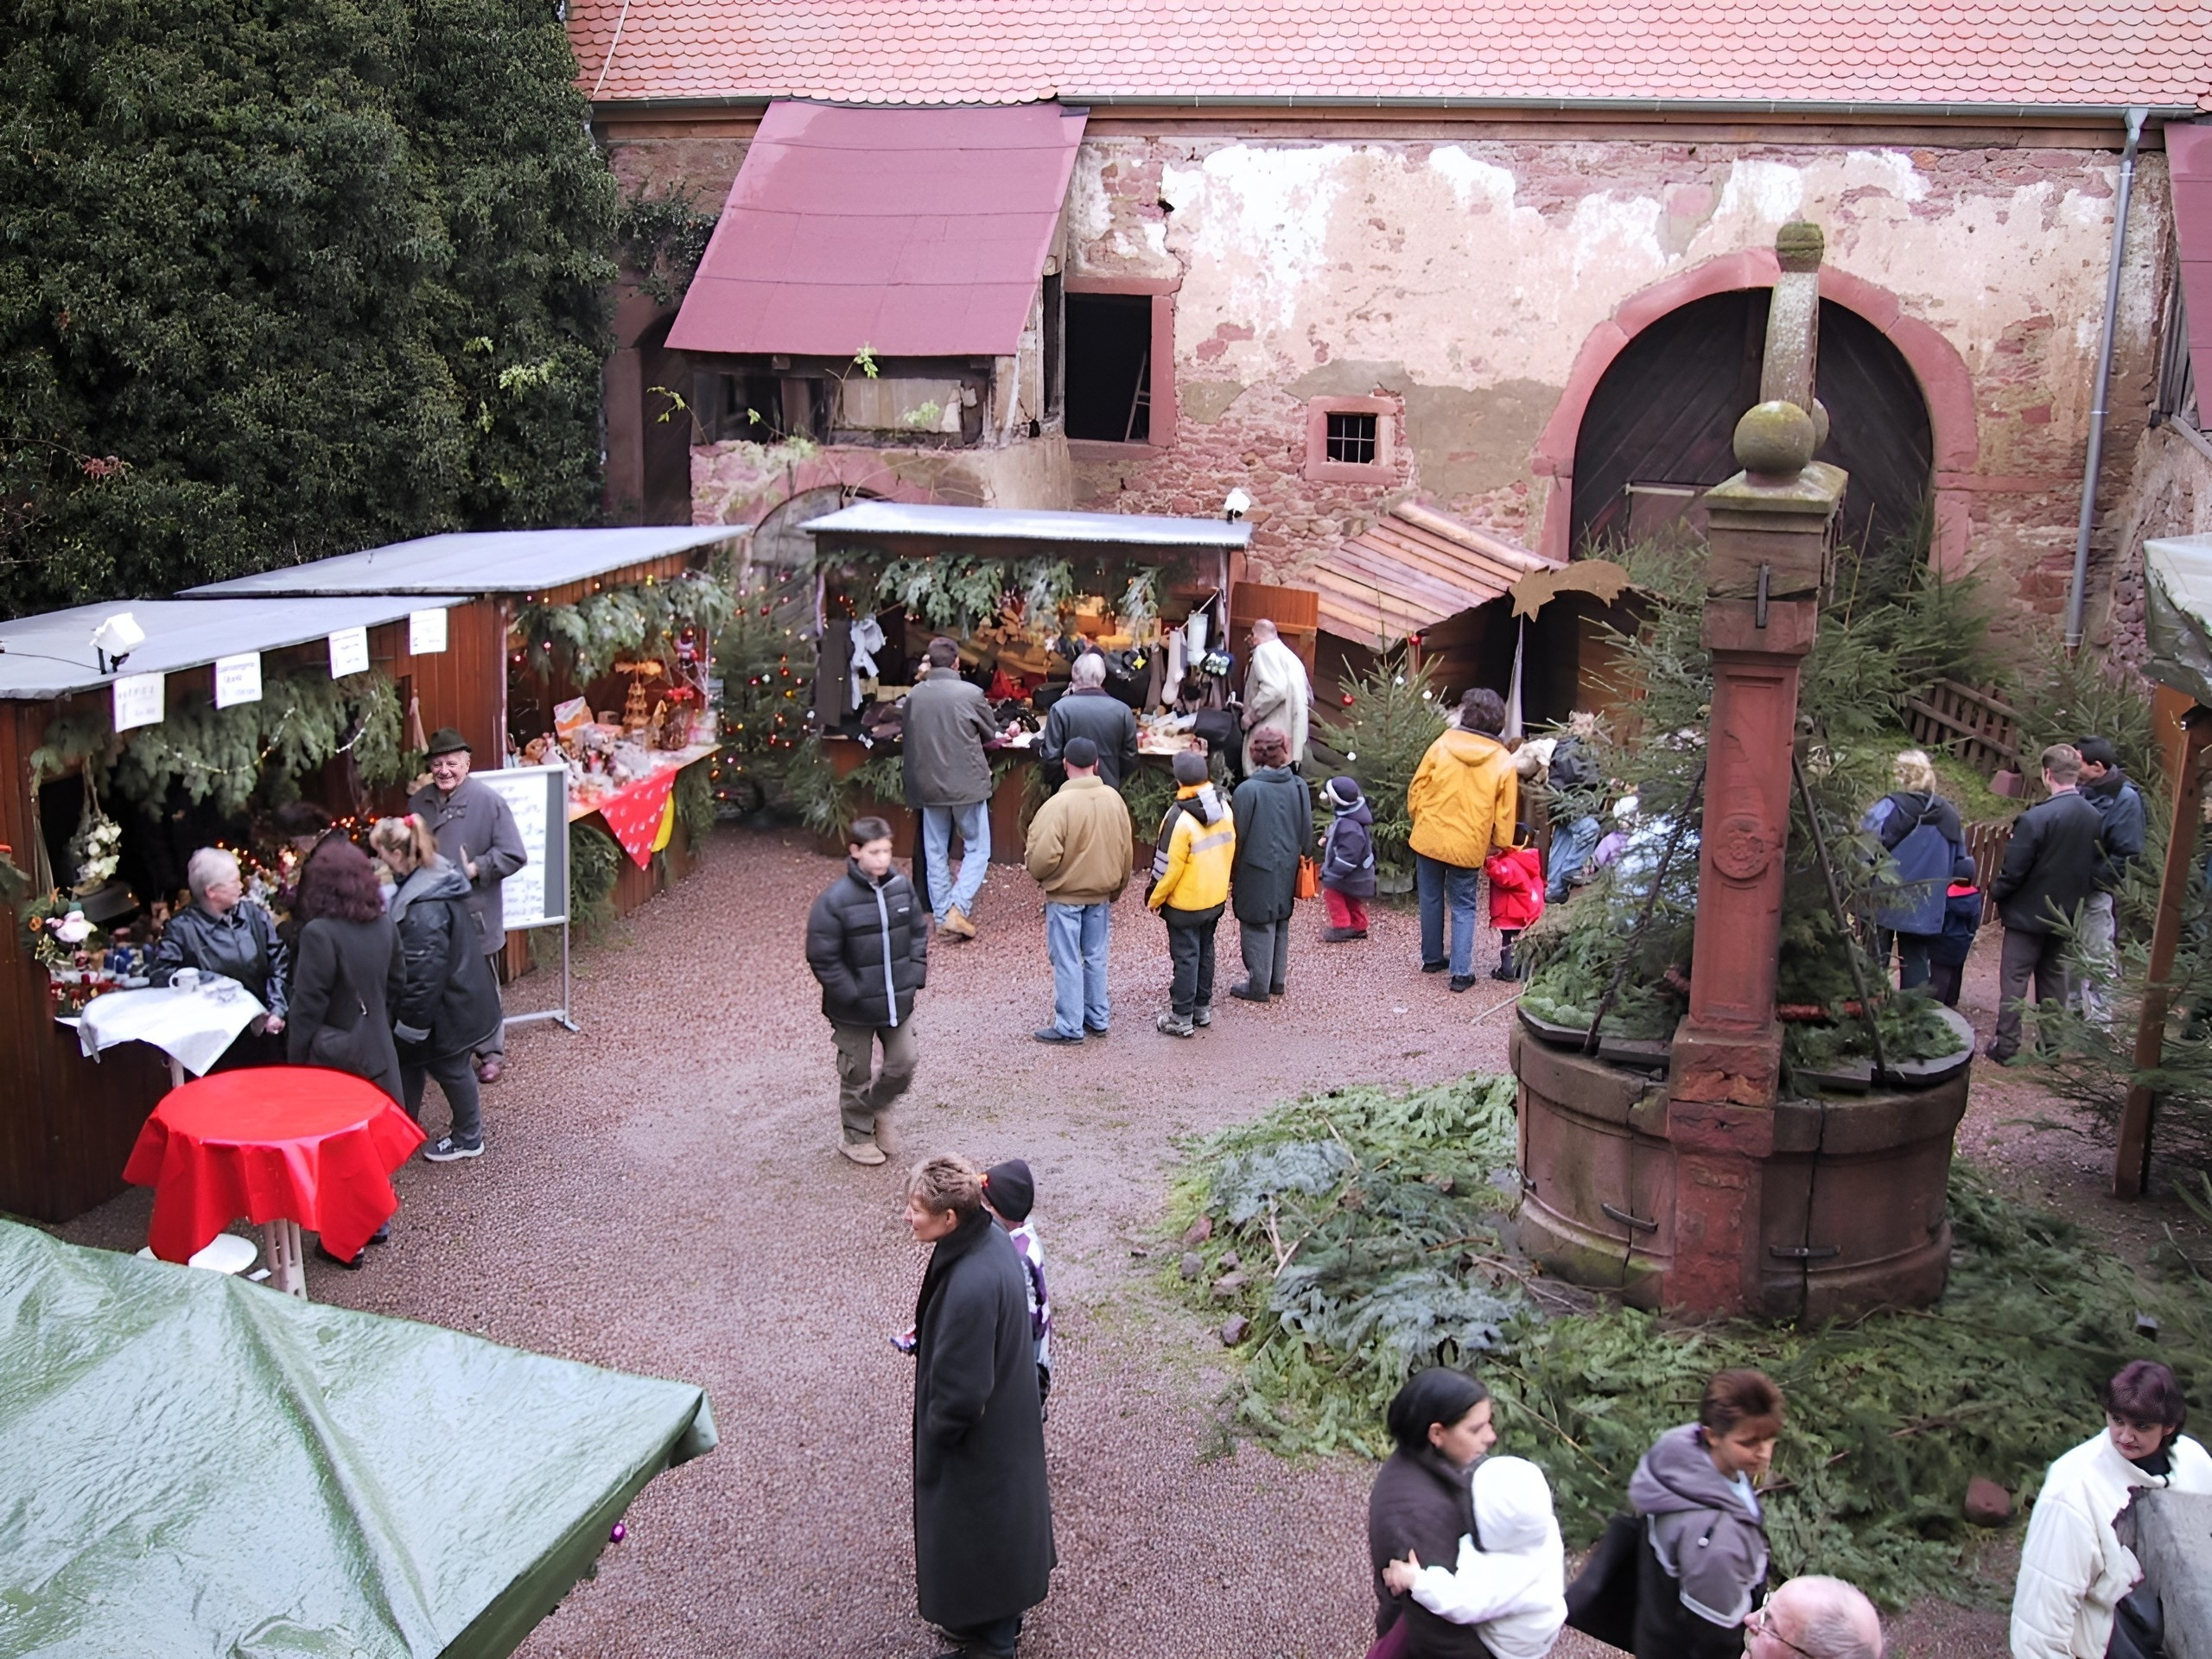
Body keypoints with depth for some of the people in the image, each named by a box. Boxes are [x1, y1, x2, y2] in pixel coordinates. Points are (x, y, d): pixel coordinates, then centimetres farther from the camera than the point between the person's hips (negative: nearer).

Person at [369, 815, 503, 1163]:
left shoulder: (424, 906, -32)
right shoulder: (434, 877, 0)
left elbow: (425, 972, -28)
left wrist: (412, 1022, -19)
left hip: (448, 1006, -9)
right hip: (458, 993, 9)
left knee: (450, 1069, 9)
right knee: (410, 1058, 21)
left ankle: (468, 1138, 28)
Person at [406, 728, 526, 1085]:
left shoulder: (488, 801, -13)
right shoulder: (418, 802, 3)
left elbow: (514, 855, -13)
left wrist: (473, 870, -20)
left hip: (475, 915, -4)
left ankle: (491, 1053, 22)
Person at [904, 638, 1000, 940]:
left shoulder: (914, 696, -4)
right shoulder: (970, 694, -13)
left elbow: (909, 739, 6)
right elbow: (991, 734, 0)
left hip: (928, 786, 4)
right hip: (967, 784, -3)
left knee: (936, 853, 13)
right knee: (977, 849, 7)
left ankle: (941, 915, 17)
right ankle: (958, 909, -6)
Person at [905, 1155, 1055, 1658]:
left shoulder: (969, 1287, -39)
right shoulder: (992, 1237, -11)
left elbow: (960, 1391, -29)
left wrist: (933, 1443, -14)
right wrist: (928, 1335, 6)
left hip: (977, 1441, -9)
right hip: (1007, 1415, 9)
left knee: (973, 1540, 15)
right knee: (1000, 1521, 28)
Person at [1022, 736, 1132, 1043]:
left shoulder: (1059, 804, -22)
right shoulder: (1114, 799, -4)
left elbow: (1043, 856, -26)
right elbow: (1125, 849, 6)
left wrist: (1031, 863, -2)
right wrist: (1115, 888, 19)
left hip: (1064, 896, -5)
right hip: (1101, 894, 5)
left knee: (1067, 962, 4)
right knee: (1096, 958, 17)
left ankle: (1070, 1027, 10)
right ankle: (1098, 1019, 26)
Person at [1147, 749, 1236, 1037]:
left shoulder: (1180, 818, -25)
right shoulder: (1224, 808, -4)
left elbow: (1168, 867, -20)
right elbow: (1230, 851, 7)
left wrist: (1154, 899, -7)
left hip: (1185, 904, -7)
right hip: (1216, 899, 7)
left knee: (1185, 958, 2)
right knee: (1205, 953, 19)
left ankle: (1182, 1019, 10)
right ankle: (1203, 1008, 29)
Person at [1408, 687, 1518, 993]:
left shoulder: (1442, 745, -7)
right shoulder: (1503, 762, -6)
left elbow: (1417, 790, -2)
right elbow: (1505, 813, -3)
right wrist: (1500, 846, 11)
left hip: (1430, 838, 1)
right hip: (1468, 846, -1)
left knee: (1431, 899, 18)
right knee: (1463, 907, 10)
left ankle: (1432, 958, 30)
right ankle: (1461, 972, 4)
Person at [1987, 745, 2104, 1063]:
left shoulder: (2036, 818, -24)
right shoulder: (2094, 819, -4)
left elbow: (2014, 870, -19)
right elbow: (2094, 868, 6)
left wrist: (1995, 891, -1)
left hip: (2028, 913, -6)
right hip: (2065, 915, 6)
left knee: (2014, 977, 3)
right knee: (2053, 976, 17)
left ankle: (2006, 1045, 5)